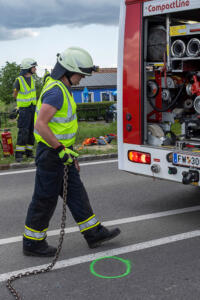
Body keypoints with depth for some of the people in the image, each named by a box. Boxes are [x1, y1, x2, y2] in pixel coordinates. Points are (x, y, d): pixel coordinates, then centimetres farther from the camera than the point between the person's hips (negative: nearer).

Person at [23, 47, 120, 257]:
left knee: (76, 193, 15)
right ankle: (32, 243, 16)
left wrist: (70, 153, 20)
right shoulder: (55, 91, -20)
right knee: (45, 199, 2)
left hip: (61, 152, 10)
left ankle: (94, 233, 25)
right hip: (51, 154, -10)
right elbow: (40, 125, -28)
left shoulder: (61, 88, 13)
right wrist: (61, 150, -24)